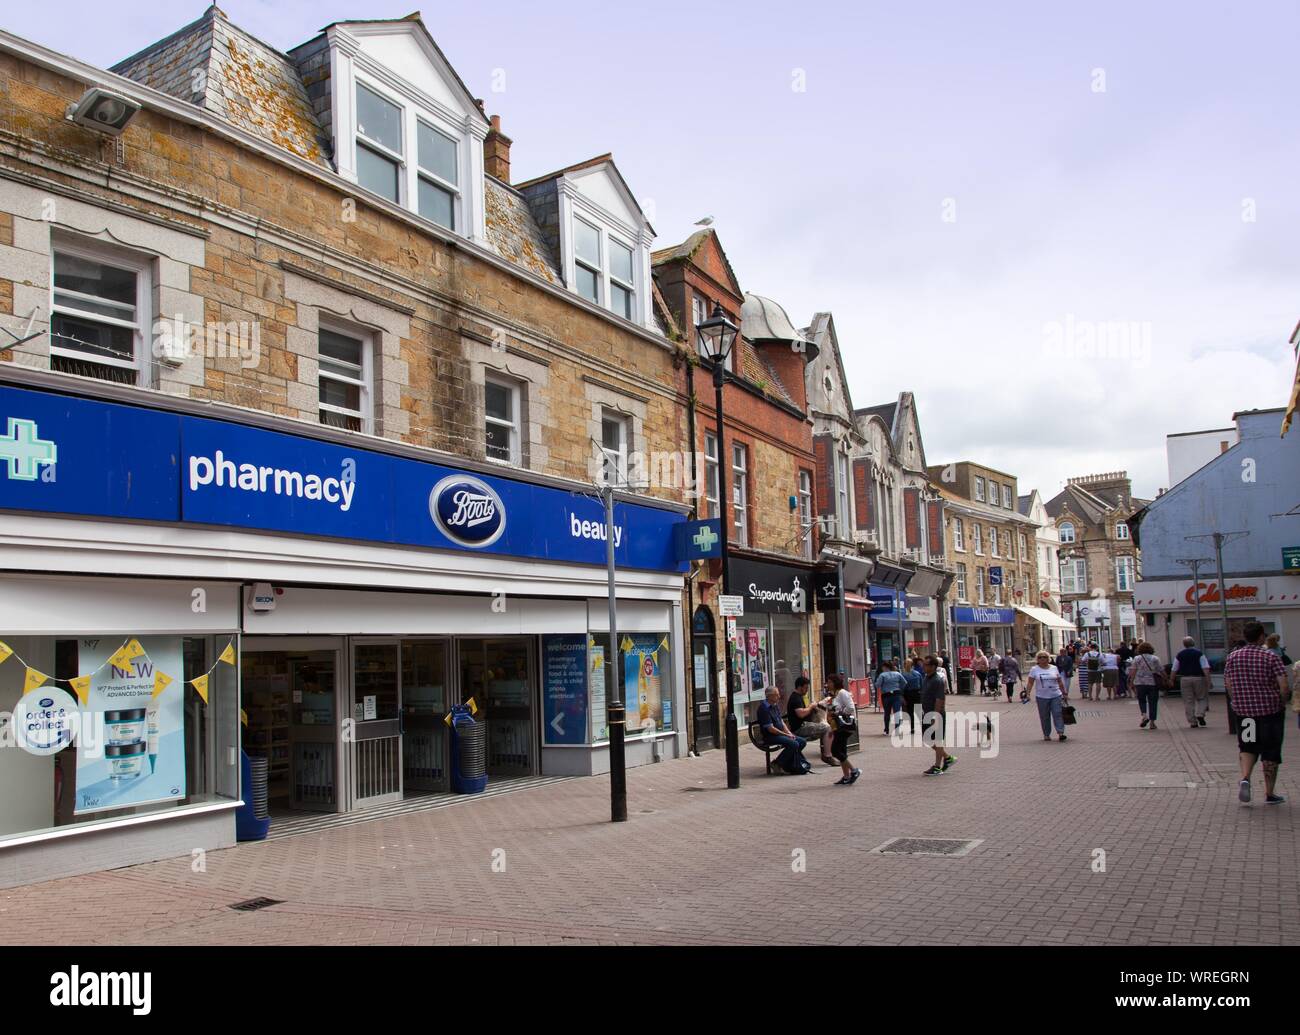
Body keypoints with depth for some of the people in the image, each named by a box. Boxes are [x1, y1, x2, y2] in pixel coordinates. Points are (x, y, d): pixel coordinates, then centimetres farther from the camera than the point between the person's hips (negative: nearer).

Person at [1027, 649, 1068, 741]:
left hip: (1056, 696, 1)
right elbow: (1030, 683, -1)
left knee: (1058, 714, -8)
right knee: (1044, 716, 5)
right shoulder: (1034, 669, 1)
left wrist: (1065, 693, 12)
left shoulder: (1054, 668, 8)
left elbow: (1060, 682, 13)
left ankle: (1060, 733, -10)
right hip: (1042, 697, -1)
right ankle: (1046, 734, 14)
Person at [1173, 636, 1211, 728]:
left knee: (1188, 701, 6)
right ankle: (1200, 714, -9)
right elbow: (1206, 668, -10)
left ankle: (1192, 722, 7)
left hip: (1184, 679, 2)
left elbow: (1174, 670, 6)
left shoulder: (1179, 655, 4)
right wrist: (1208, 681, -9)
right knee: (1202, 698, 14)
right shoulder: (1199, 653, -2)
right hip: (1198, 678, -2)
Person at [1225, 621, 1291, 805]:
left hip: (1243, 711, 3)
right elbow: (1284, 686, -17)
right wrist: (1282, 703, 0)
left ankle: (1245, 778, -7)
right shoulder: (1271, 657, -11)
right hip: (1271, 710, -3)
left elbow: (1228, 684, 3)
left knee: (1248, 747, 17)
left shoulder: (1233, 657, -1)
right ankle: (1269, 793, 14)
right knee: (1270, 752, 9)